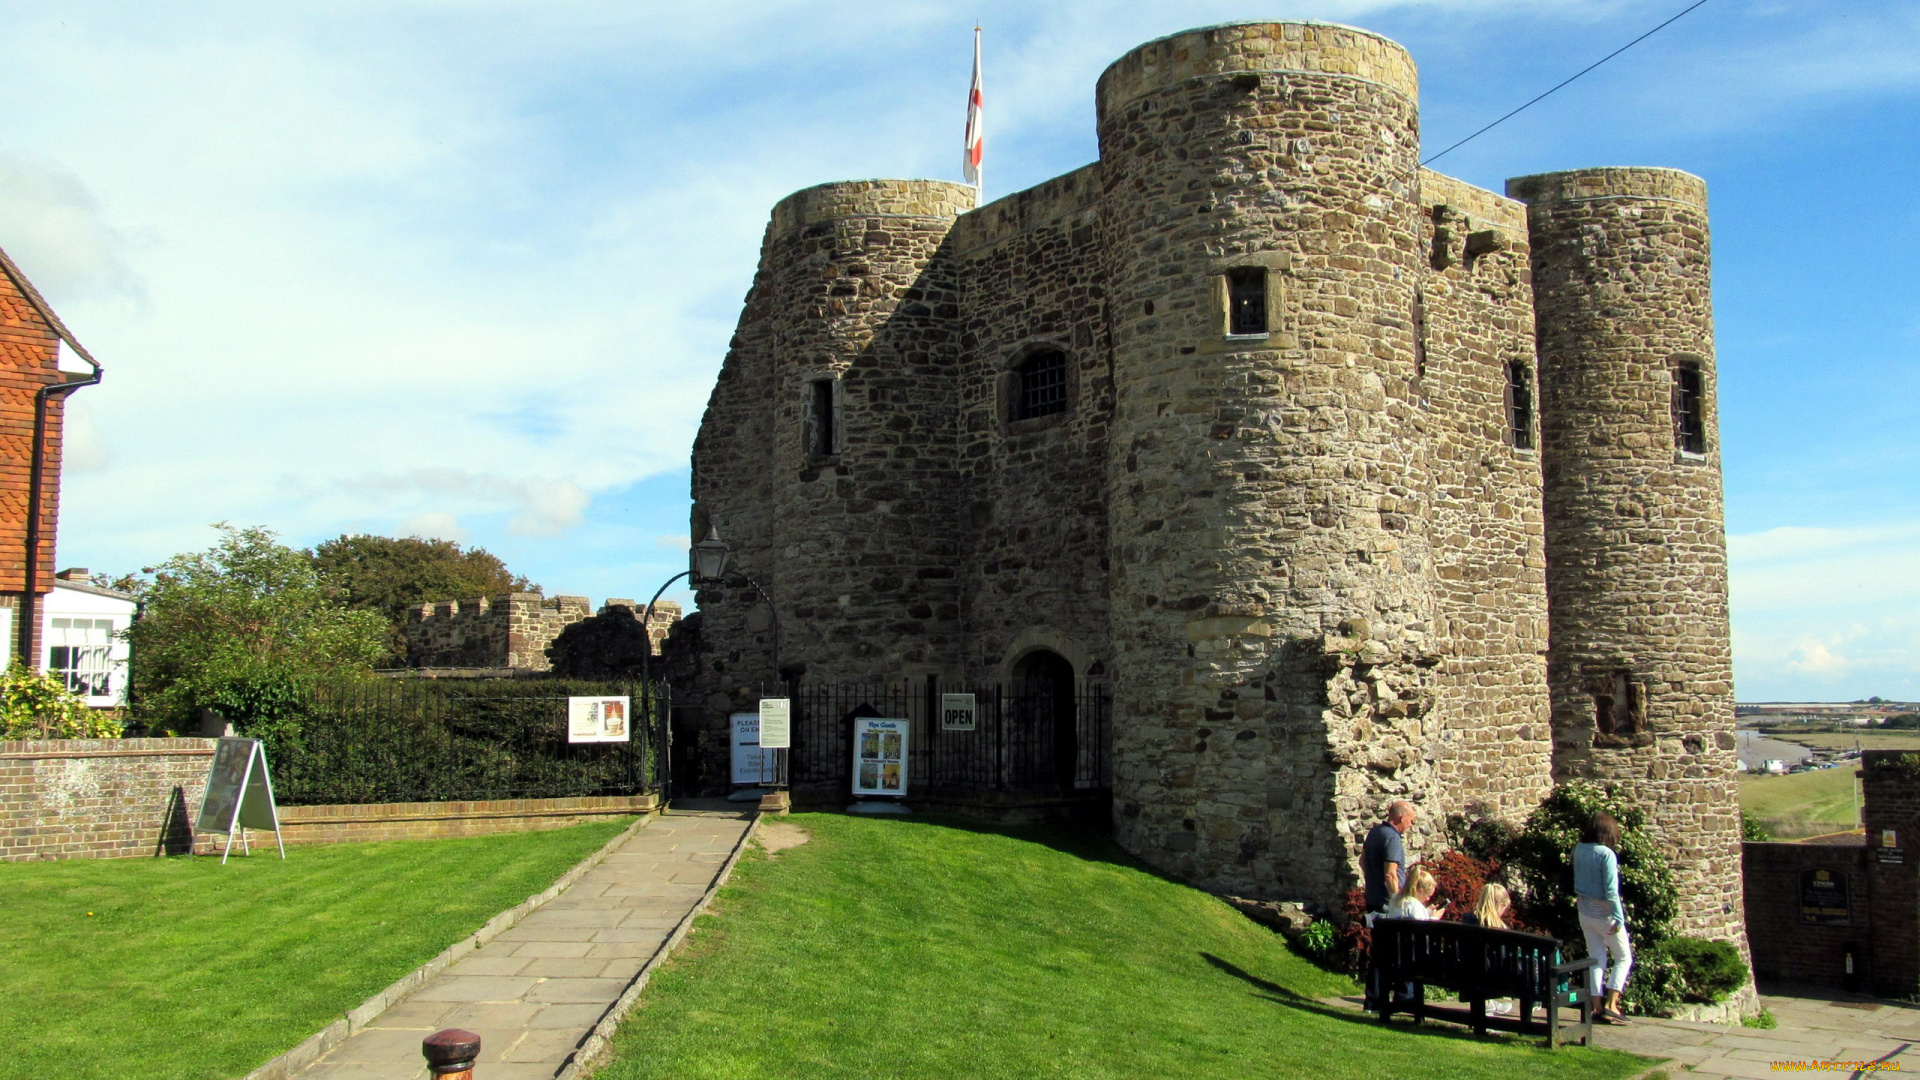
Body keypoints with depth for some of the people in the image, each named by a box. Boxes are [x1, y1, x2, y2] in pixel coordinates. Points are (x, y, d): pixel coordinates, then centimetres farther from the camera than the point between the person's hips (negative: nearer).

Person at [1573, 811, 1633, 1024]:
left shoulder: (1578, 850, -2)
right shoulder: (1606, 854, -21)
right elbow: (1611, 890, -21)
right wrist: (1618, 918, -18)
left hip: (1585, 912, 6)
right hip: (1604, 913, -6)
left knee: (1596, 959, 13)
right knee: (1624, 958, 9)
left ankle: (1598, 1007, 12)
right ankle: (1610, 1005, 0)